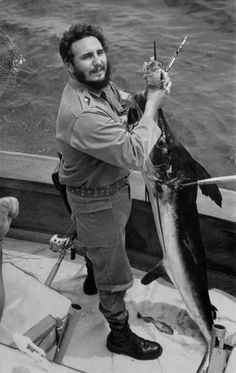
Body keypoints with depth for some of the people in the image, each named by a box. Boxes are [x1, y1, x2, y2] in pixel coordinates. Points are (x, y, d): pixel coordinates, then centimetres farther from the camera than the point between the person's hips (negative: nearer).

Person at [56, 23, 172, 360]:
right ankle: (120, 335, 32)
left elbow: (123, 103, 10)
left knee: (101, 247, 35)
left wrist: (146, 93, -12)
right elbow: (135, 155, -37)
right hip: (97, 202, -9)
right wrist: (152, 105, -26)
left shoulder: (100, 83, -8)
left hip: (112, 185, 9)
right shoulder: (82, 115, -38)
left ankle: (94, 280, 65)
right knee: (114, 272, 10)